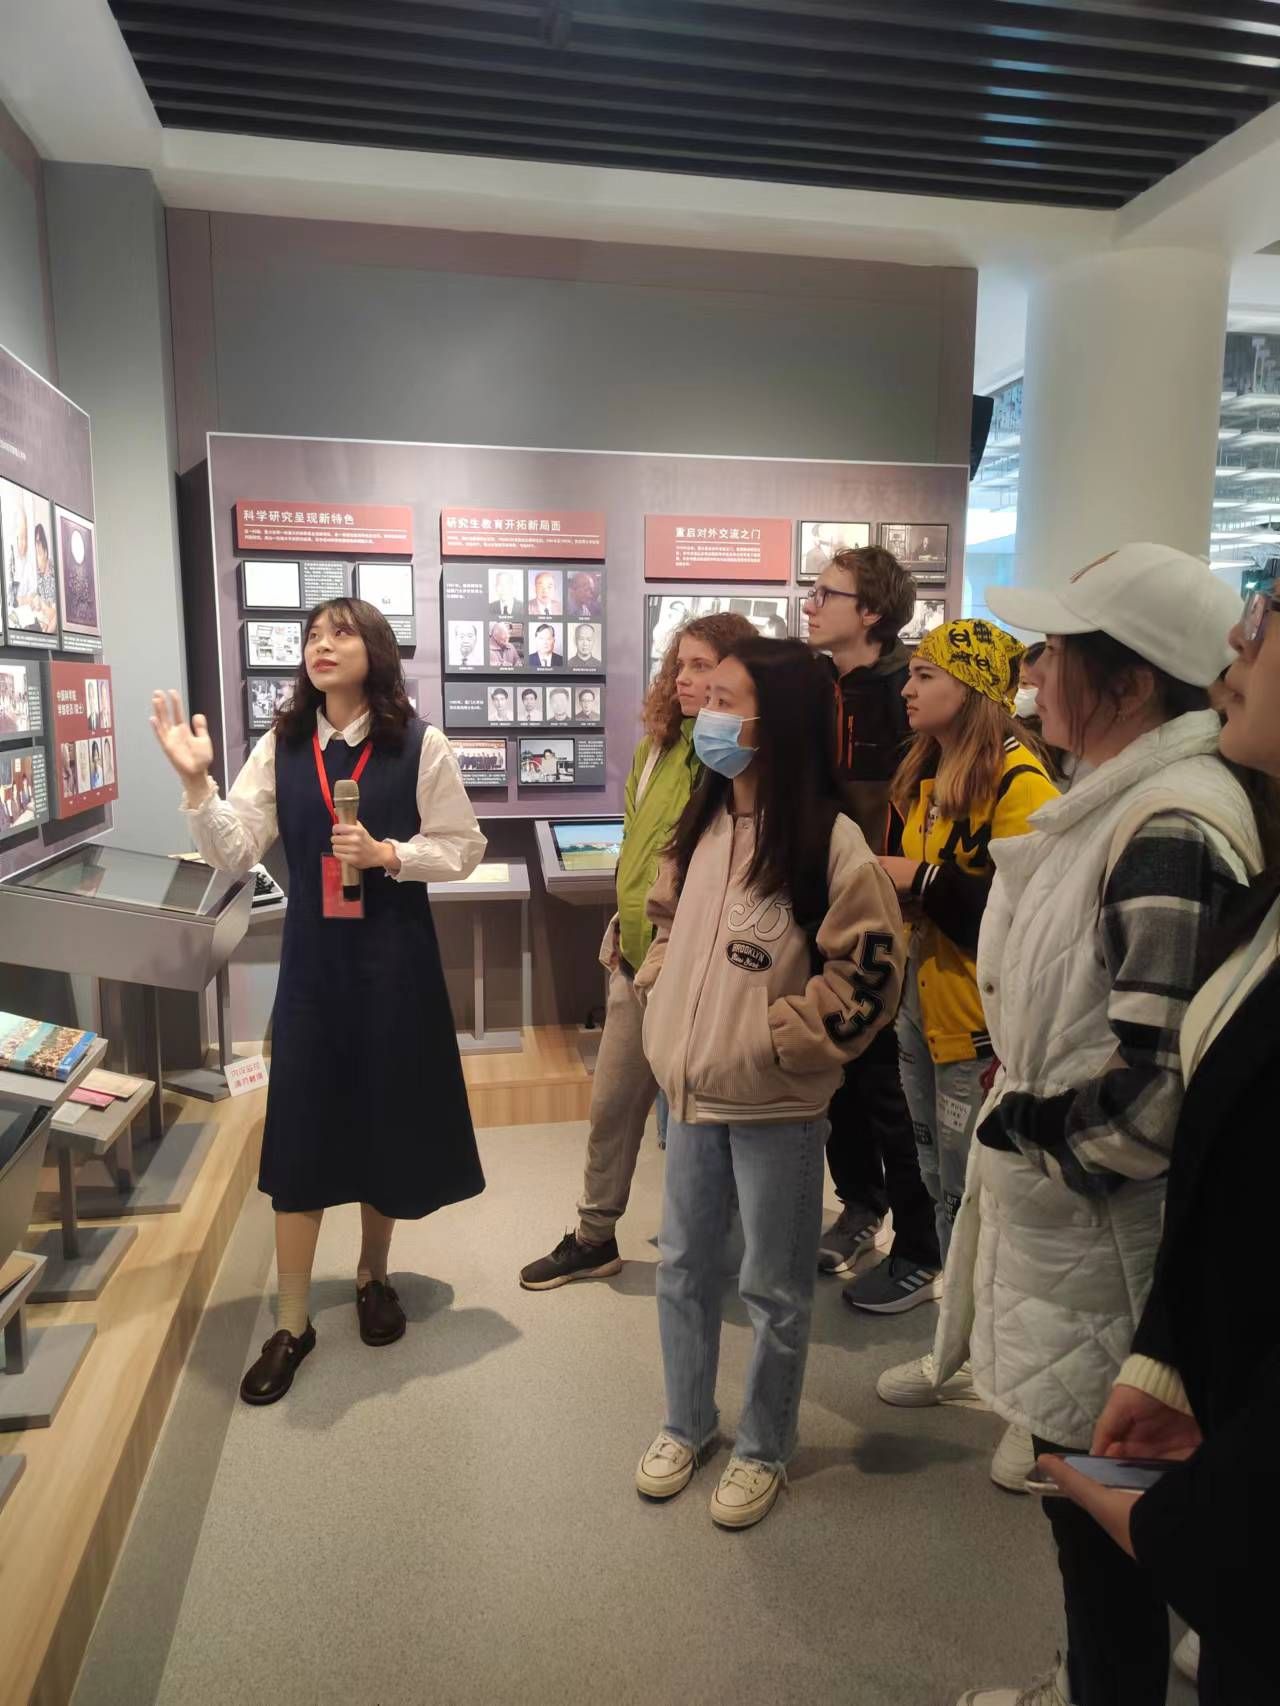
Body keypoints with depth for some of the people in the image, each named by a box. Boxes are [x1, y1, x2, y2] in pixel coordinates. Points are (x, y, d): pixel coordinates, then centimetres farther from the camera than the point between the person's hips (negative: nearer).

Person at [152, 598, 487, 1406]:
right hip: (312, 958, 2)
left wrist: (388, 854, -19)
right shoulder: (282, 745, 2)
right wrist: (197, 784, -18)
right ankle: (292, 1324, 18)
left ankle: (374, 1276, 36)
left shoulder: (420, 744, -7)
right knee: (301, 1130, 5)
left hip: (394, 958, -2)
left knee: (386, 1120, 11)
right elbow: (235, 851, -4)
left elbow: (464, 850, -5)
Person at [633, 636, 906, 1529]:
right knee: (684, 1267, 21)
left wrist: (777, 1041, -16)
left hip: (776, 1104, -6)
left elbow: (868, 974, -16)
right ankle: (686, 1424, 43)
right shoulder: (702, 823, 3)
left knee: (775, 1288, 13)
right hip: (691, 1088, 6)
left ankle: (764, 1450, 36)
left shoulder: (830, 842, -18)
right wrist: (663, 1000, 6)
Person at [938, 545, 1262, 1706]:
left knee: (1104, 1501, 10)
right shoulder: (1123, 804, 7)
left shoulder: (1169, 831, -24)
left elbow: (1158, 1086, -28)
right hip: (1062, 1203, 10)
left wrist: (1042, 1156, -13)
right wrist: (1022, 1128, 12)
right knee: (1083, 1490, 26)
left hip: (1104, 1232, -10)